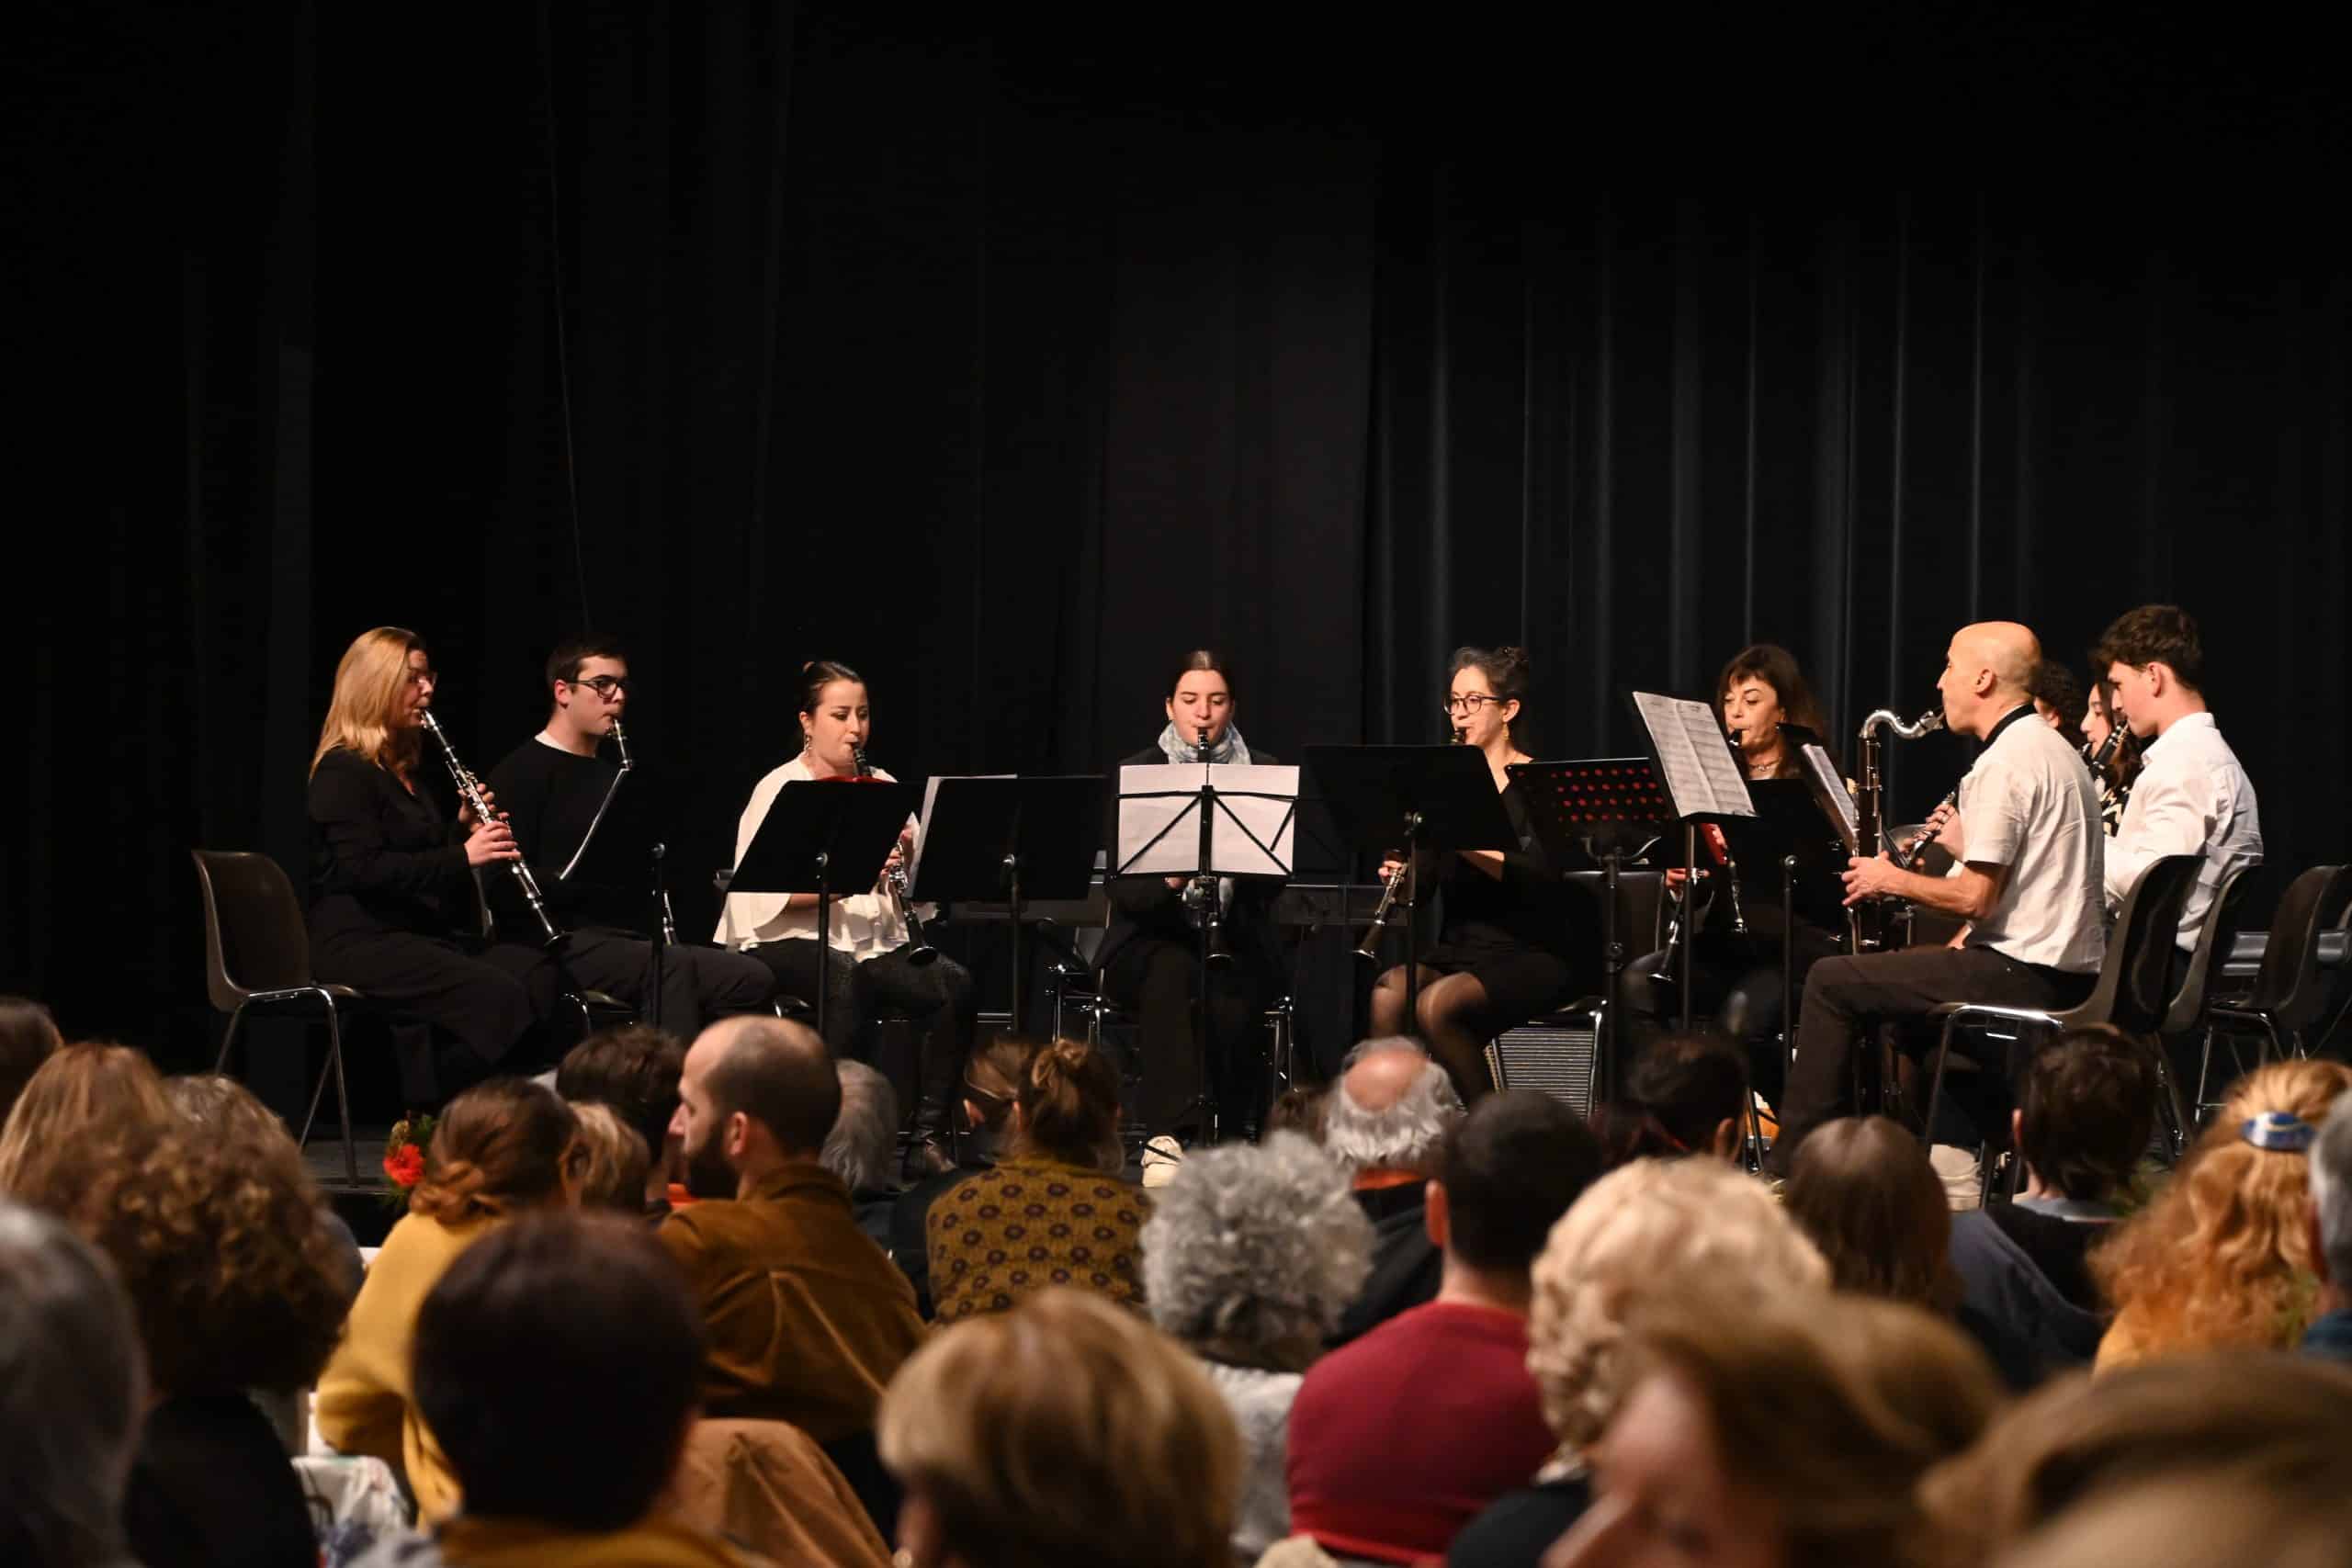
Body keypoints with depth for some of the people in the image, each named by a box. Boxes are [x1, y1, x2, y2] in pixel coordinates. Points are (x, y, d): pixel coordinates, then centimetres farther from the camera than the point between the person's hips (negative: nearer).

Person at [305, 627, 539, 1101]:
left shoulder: (412, 772, 21)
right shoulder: (343, 772, -7)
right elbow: (364, 870, -20)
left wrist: (464, 829, 6)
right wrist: (463, 855, -22)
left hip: (429, 935, 9)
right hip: (362, 942, -9)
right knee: (499, 996, -29)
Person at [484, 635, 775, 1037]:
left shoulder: (616, 778, 23)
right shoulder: (522, 774, -1)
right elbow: (503, 887, -11)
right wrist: (591, 876, -19)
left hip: (631, 939, 8)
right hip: (563, 944, -7)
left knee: (753, 979, -13)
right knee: (672, 966, -34)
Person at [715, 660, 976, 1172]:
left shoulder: (882, 789, 14)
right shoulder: (777, 791, 0)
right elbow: (766, 897, -13)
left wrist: (909, 858, -11)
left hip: (877, 939, 5)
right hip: (793, 940, -5)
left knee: (954, 986, -24)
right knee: (847, 980, -38)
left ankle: (929, 1137, -18)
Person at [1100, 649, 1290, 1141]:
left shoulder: (1262, 773, 7)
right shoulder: (1134, 773, 3)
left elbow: (1272, 882, -1)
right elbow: (1124, 889, -4)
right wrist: (1171, 878, -25)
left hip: (1236, 940, 1)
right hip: (1152, 939, -1)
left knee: (1230, 1005, -34)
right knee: (1173, 973, -36)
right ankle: (1178, 1129, -41)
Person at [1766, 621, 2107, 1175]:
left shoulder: (2003, 763, -16)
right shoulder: (2053, 749, 16)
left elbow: (1975, 898, -20)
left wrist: (1891, 880, -6)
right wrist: (1970, 847, 15)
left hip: (2023, 977, -11)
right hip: (2072, 974, 11)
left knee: (1831, 982, -3)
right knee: (1902, 968, 32)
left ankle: (1791, 1164, 1)